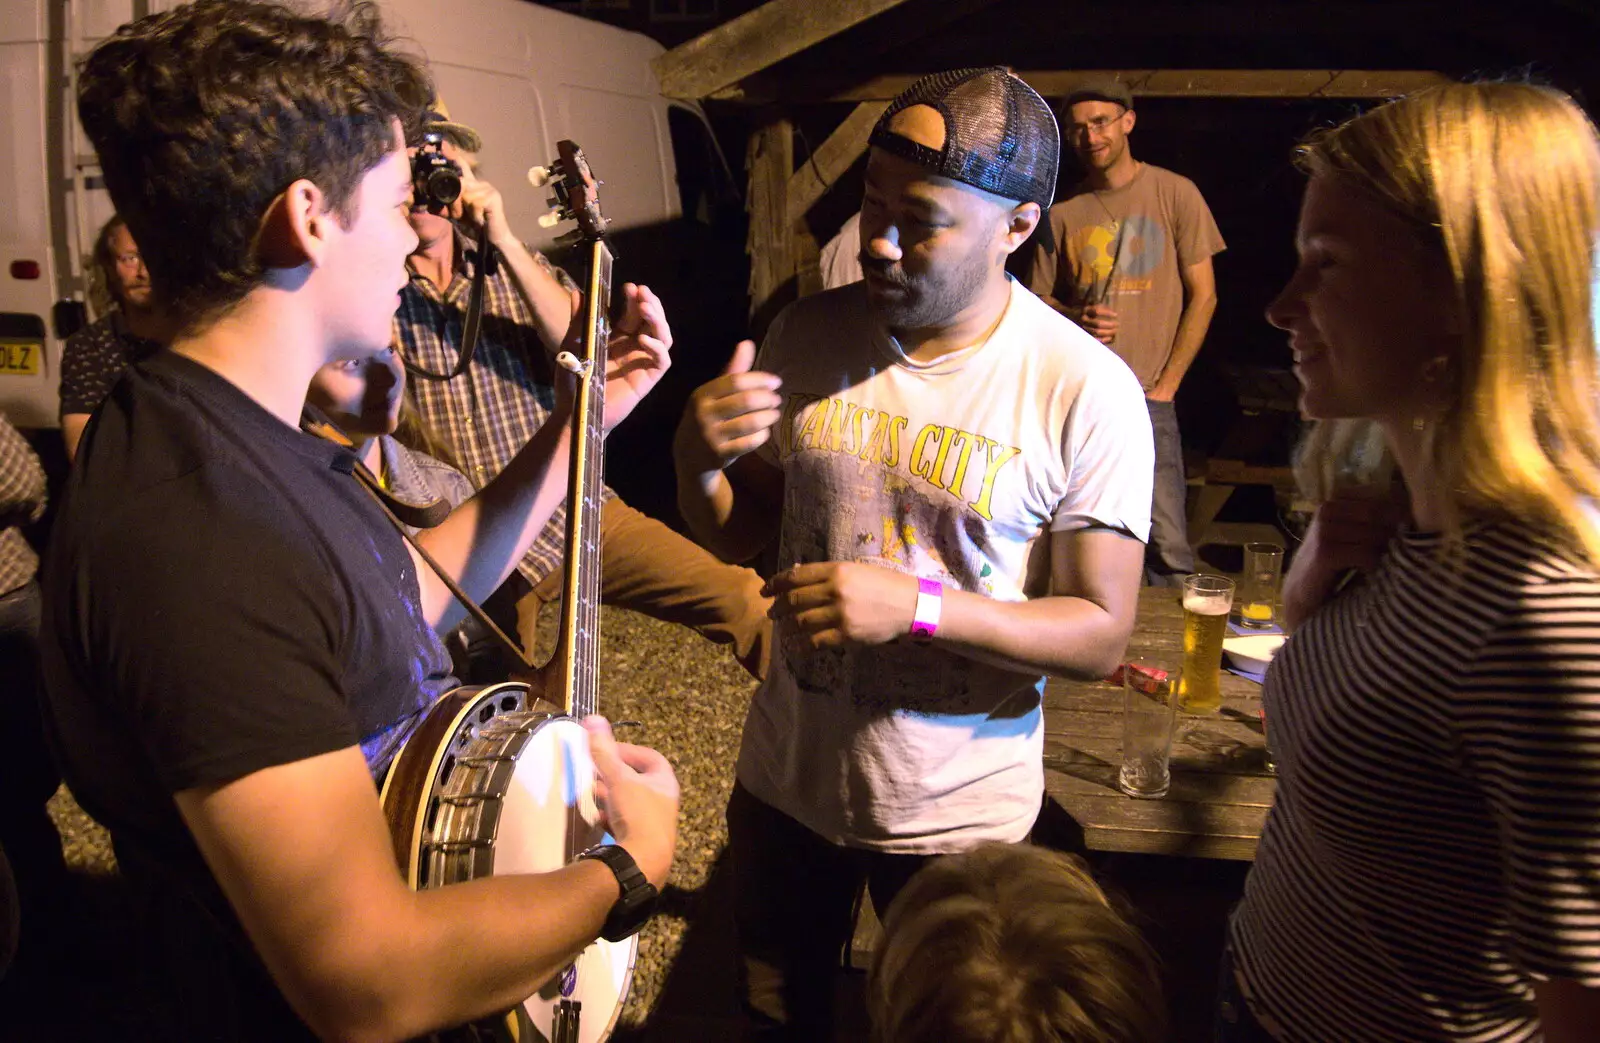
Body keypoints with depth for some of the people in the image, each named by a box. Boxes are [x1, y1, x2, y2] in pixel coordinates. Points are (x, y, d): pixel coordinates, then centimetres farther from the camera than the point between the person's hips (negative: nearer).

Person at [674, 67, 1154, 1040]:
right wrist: (699, 461, -19)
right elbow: (738, 535, 3)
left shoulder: (1086, 392, -18)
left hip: (958, 813, -3)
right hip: (786, 776, 4)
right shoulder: (807, 334, -6)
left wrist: (918, 605, -29)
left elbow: (1101, 633, -16)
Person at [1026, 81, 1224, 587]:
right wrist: (1076, 317, -7)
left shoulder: (1175, 193, 4)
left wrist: (1165, 384, -5)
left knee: (1166, 541, -8)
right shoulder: (1062, 212, 10)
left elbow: (1202, 296, 3)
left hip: (1146, 398, -2)